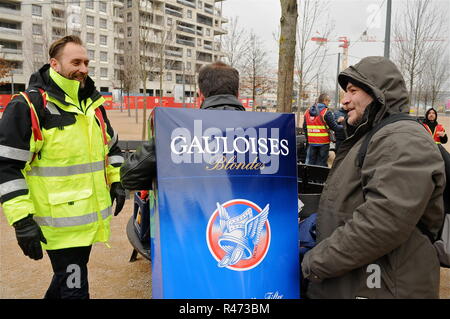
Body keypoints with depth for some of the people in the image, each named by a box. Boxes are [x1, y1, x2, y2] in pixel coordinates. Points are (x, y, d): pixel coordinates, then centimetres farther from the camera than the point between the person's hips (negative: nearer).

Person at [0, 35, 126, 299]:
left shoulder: (93, 103, 11)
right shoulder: (29, 106, -13)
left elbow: (111, 146, 24)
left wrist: (116, 180, 14)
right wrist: (21, 219, -18)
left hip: (91, 217, 7)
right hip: (60, 223, -7)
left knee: (67, 278, 23)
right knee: (74, 289, 1)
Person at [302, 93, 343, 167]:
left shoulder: (307, 112, 7)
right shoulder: (326, 113, -12)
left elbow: (304, 128, 13)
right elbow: (334, 127, -10)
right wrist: (343, 127, 7)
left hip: (311, 142, 5)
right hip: (323, 142, -5)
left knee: (311, 162, 12)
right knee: (321, 163, 0)